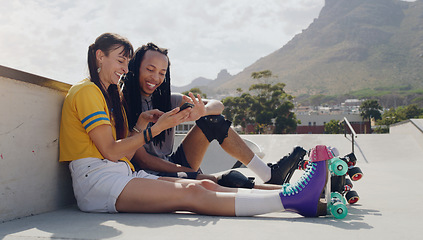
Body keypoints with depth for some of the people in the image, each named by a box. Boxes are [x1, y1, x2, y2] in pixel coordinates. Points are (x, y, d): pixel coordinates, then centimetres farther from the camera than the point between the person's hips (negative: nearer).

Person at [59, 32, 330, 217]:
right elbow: (110, 151, -11)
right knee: (190, 194, -26)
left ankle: (310, 203, -25)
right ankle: (289, 199, -38)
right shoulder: (87, 91, -3)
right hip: (96, 180, -7)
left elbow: (123, 152, 14)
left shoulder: (110, 94, 24)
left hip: (123, 176, 8)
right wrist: (155, 128, -10)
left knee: (205, 186, -13)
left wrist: (141, 123, -1)